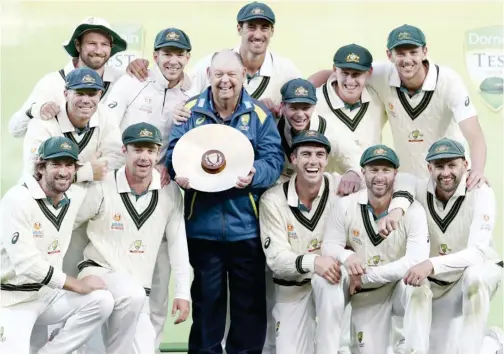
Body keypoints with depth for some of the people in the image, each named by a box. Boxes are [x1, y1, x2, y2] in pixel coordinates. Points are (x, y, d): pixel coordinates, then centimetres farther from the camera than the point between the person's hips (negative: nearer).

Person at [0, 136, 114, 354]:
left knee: (101, 301, -14)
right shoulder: (17, 200, -17)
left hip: (48, 293, 6)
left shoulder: (76, 197, 2)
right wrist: (78, 285, -17)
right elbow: (26, 262, -23)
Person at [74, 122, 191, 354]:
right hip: (98, 271, -4)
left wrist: (182, 292, 1)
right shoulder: (102, 187, -11)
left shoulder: (170, 192, -2)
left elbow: (178, 243, 3)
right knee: (134, 294, -35)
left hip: (136, 294, 4)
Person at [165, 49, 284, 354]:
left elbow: (274, 159, -5)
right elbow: (174, 151, 0)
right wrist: (180, 172, -23)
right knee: (206, 297, 10)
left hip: (246, 226, 0)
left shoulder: (259, 114, 2)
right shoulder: (191, 111, 6)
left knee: (249, 299, 7)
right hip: (203, 224, 1)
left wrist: (254, 175, -25)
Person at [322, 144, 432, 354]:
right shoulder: (344, 206, -9)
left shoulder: (412, 209, -16)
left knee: (419, 285, -33)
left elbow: (417, 260, -27)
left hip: (401, 288, -2)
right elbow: (328, 246, -5)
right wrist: (345, 256, -32)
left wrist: (366, 276, -29)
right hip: (365, 295, 2)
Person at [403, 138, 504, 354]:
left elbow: (477, 253, -32)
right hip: (439, 283, 4)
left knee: (474, 276, -39)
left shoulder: (481, 193, -23)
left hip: (480, 270, -4)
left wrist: (432, 264, -47)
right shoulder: (420, 190, -12)